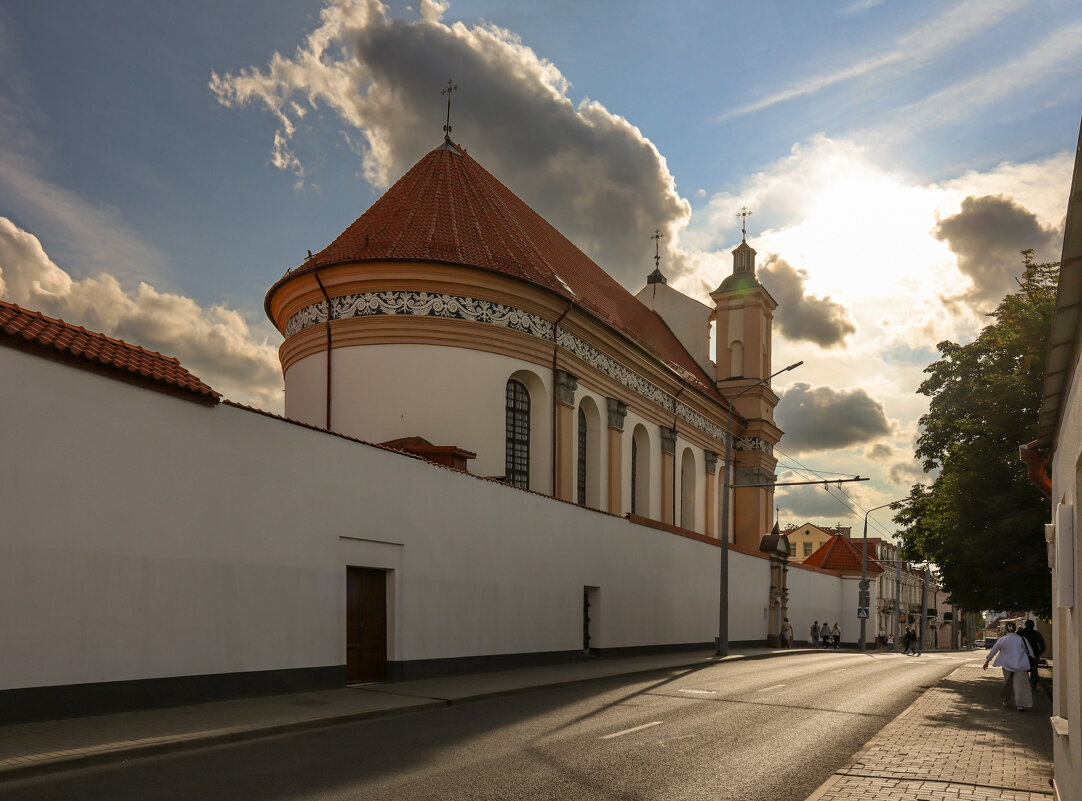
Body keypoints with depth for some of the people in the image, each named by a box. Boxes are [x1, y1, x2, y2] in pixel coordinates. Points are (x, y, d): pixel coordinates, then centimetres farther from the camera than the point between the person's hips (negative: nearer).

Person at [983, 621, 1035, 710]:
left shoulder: (1002, 640, -6)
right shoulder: (1021, 639, -6)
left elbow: (993, 651, 0)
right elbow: (1029, 652, 6)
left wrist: (986, 662, 9)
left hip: (1007, 666, 1)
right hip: (1020, 666, -1)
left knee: (1008, 684, 18)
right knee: (1020, 684, 0)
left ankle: (1007, 701, 30)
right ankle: (1020, 704, -8)